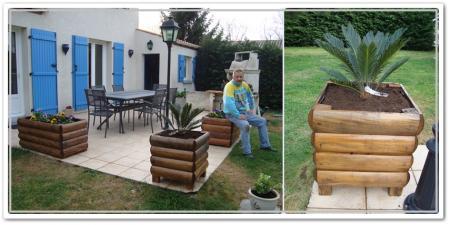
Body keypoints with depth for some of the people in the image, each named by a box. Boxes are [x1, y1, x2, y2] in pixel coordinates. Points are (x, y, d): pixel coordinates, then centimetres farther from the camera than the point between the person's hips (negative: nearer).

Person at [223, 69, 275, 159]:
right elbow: (229, 103, -30)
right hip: (233, 114, -8)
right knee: (245, 125, -34)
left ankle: (264, 145, 20)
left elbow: (250, 97, 23)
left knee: (262, 121, 7)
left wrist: (252, 109, 14)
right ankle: (247, 152, -24)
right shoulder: (229, 86, -18)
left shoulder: (245, 85, 5)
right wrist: (238, 115, -30)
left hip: (245, 112, 8)